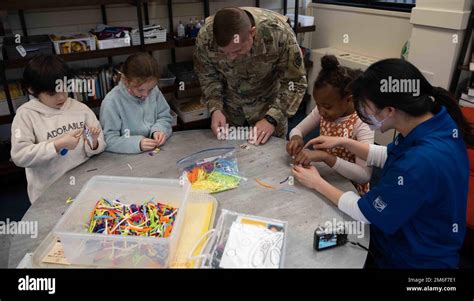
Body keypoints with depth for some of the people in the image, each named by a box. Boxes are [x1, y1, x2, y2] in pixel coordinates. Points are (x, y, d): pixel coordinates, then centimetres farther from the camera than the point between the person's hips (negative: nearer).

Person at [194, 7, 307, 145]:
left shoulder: (279, 33, -33)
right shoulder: (205, 36, -26)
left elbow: (294, 82, -22)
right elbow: (207, 76, -7)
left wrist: (272, 118, -32)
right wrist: (215, 108, -21)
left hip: (269, 105, -1)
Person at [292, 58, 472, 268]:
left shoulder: (421, 164, -38)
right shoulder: (436, 118, -13)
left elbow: (365, 212, -21)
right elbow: (388, 156, 8)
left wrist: (317, 183, -9)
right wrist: (344, 142, 1)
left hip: (414, 258, -7)